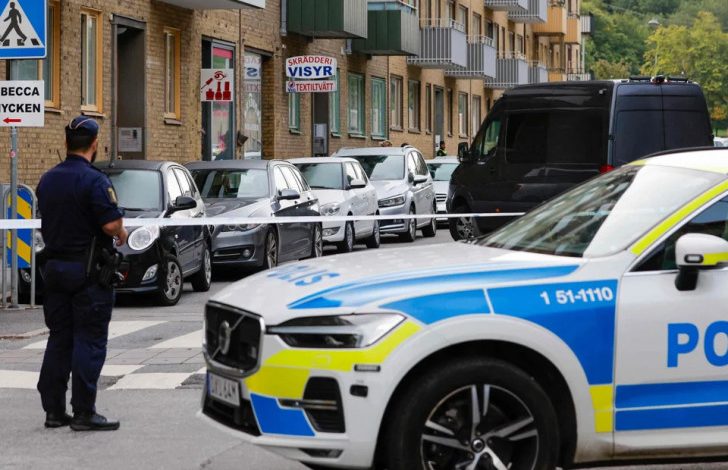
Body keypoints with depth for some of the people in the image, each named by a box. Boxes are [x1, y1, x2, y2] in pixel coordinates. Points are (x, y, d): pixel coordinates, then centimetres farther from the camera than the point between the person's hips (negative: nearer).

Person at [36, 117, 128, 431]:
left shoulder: (48, 180, 9)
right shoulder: (94, 180, -16)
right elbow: (112, 224, -21)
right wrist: (122, 234, -1)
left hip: (54, 267, 7)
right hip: (88, 270, -7)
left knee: (58, 339, 12)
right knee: (89, 341, -3)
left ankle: (53, 410, 14)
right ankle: (84, 414, -4)